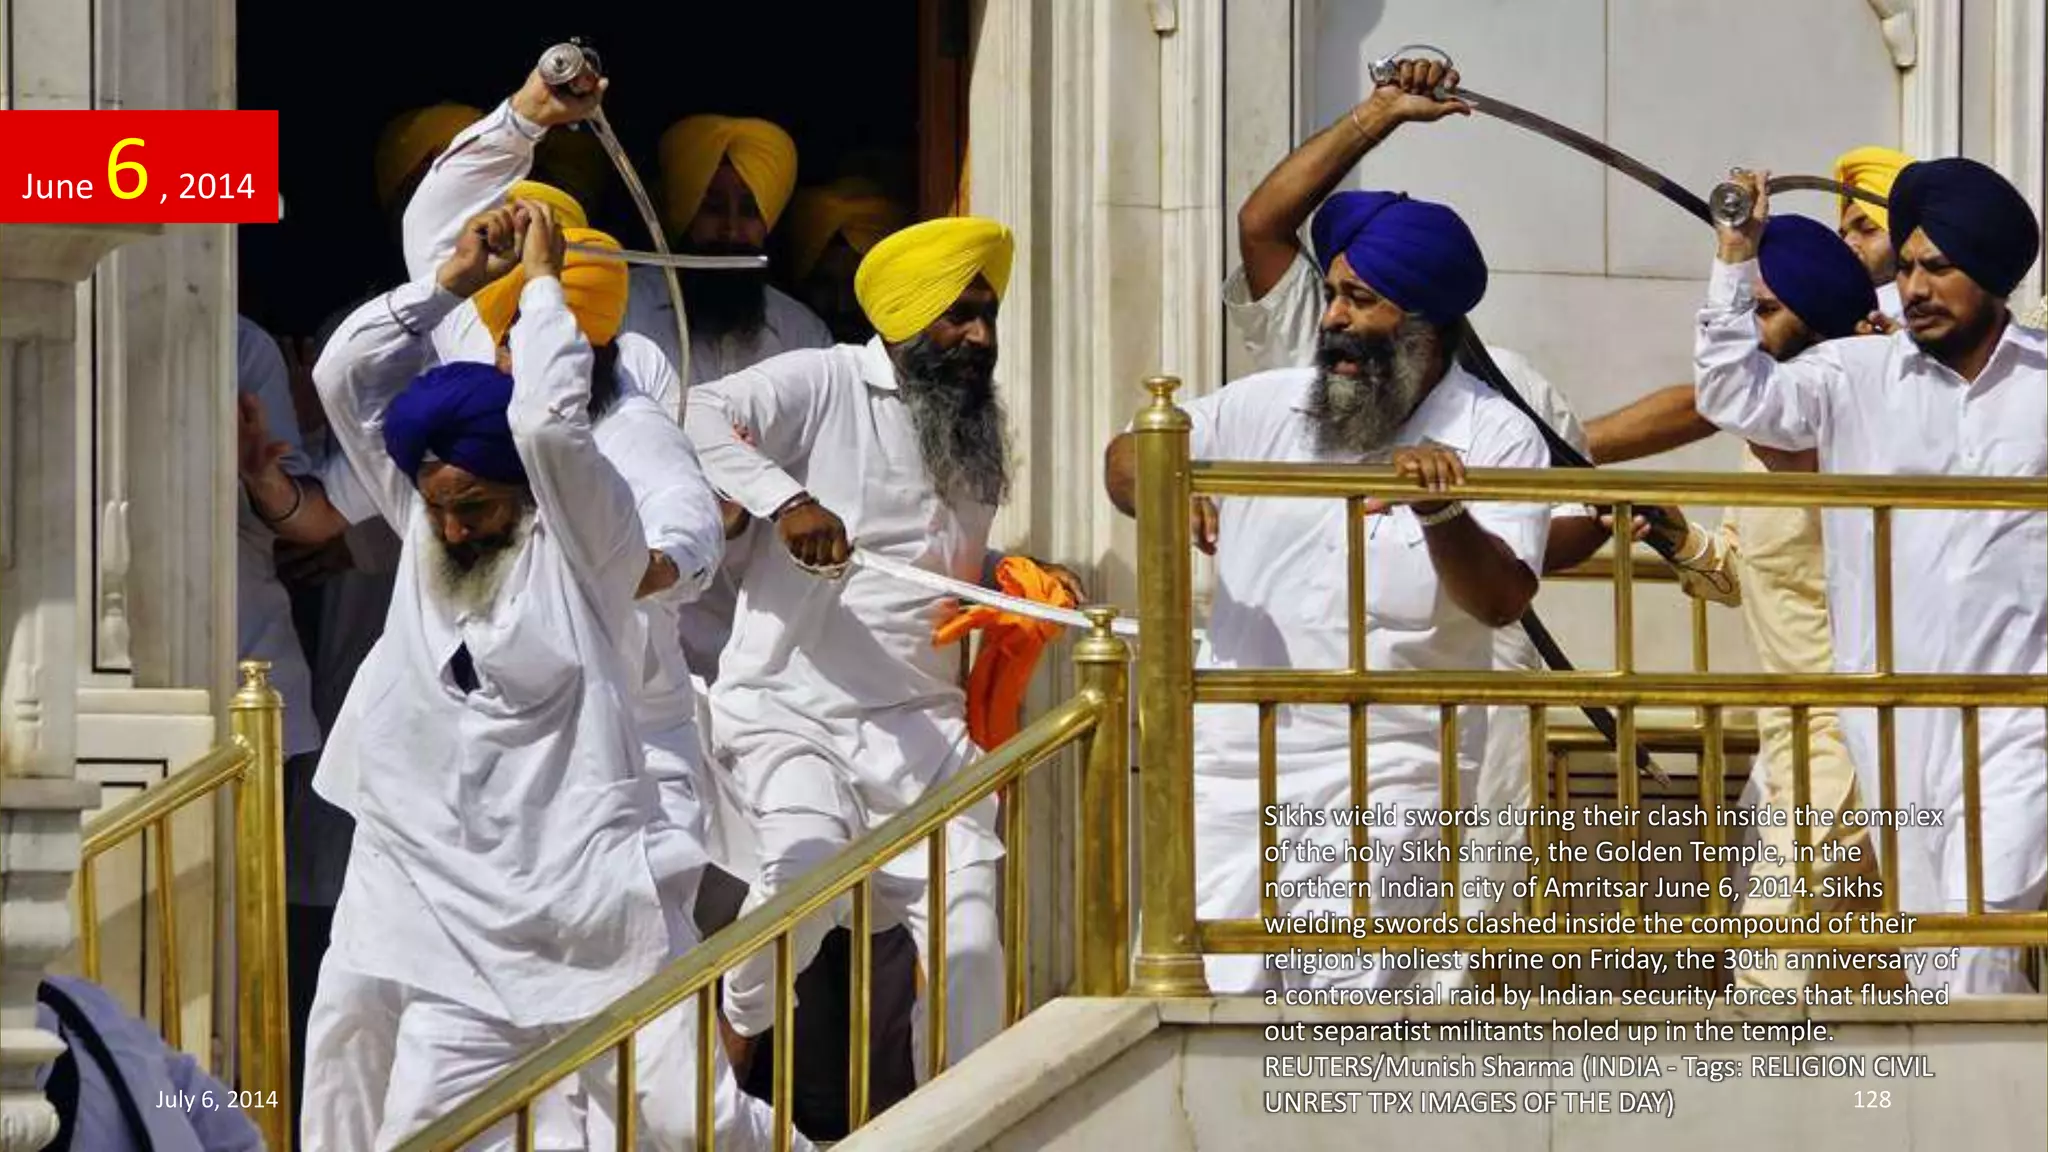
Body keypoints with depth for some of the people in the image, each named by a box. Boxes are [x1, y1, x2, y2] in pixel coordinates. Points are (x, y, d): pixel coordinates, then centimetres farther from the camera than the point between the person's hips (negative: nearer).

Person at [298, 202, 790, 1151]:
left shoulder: (589, 547, -4)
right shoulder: (426, 527, 12)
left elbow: (546, 421, -22)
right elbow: (345, 376, 7)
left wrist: (541, 280, -8)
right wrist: (459, 278, 2)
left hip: (586, 912, -5)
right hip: (461, 924, 5)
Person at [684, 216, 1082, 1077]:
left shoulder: (981, 431, 19)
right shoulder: (823, 385, -3)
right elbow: (696, 419, -17)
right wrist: (784, 499, -30)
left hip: (922, 722, 6)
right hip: (793, 707, -6)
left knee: (968, 931, -7)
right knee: (808, 861, -30)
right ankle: (735, 1040, -2)